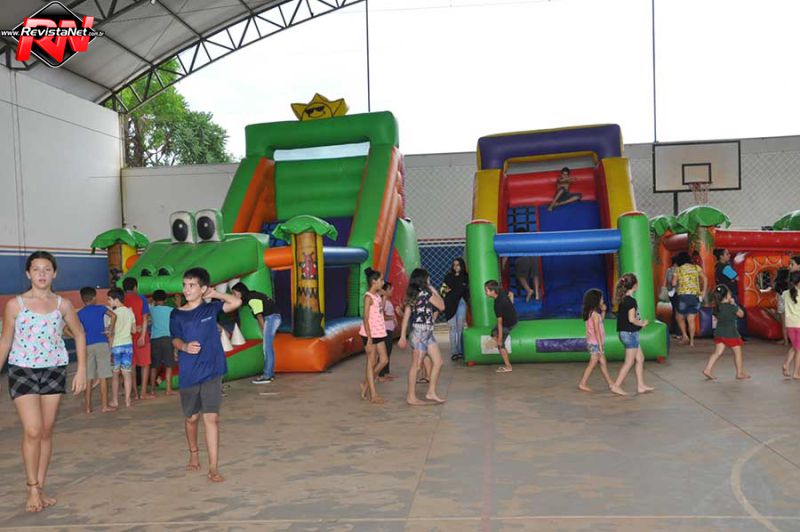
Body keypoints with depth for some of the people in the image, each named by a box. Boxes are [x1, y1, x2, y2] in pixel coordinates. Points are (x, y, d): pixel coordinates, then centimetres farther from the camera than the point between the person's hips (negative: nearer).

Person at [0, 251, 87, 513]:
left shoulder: (63, 304, 1)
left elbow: (79, 335, 11)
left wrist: (81, 370, 4)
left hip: (54, 370, 2)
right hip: (22, 371, -2)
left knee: (47, 432, 8)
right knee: (33, 431, -11)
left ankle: (40, 487, 19)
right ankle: (32, 489, 4)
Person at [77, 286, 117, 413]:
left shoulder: (80, 313, 8)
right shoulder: (100, 308, 4)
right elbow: (113, 315, -11)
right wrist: (110, 330, -1)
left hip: (87, 346, 2)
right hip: (101, 343, -2)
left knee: (88, 378, 7)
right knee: (103, 377, 0)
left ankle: (87, 406, 11)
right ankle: (104, 405, 1)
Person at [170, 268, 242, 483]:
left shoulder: (211, 308, 2)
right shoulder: (177, 315, 4)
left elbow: (236, 302, -8)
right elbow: (175, 339, -2)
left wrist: (215, 294, 0)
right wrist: (185, 346, -23)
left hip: (211, 371, -1)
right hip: (188, 374, 1)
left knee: (211, 418, -6)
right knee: (191, 418, 13)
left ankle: (213, 468, -3)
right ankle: (194, 453, 40)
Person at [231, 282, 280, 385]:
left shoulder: (252, 299, -13)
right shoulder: (252, 297, 14)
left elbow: (259, 316, -13)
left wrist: (264, 332, -6)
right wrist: (264, 333, 13)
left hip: (271, 318, -10)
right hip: (272, 318, 10)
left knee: (267, 348, -6)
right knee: (269, 347, 14)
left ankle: (267, 376, -4)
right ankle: (270, 373, 20)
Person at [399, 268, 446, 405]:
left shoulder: (412, 295, 11)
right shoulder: (426, 293, -13)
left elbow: (406, 315, 9)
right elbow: (441, 306, -3)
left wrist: (403, 336, 9)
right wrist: (434, 291, 8)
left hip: (427, 333, 9)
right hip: (421, 332, -9)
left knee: (438, 361, 11)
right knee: (416, 364, -2)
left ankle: (431, 393, 16)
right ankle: (411, 397, 5)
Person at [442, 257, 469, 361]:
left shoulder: (465, 277, 8)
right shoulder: (448, 277, 12)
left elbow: (468, 290, 8)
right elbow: (442, 289, 14)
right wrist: (445, 290, -6)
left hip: (461, 303, 0)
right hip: (450, 304, 1)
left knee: (460, 327, -1)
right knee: (453, 327, -3)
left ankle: (461, 351, 3)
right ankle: (454, 352, -3)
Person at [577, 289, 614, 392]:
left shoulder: (591, 313, 8)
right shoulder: (595, 314, -17)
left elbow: (600, 321, 23)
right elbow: (596, 331, -20)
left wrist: (603, 311, 11)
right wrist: (600, 345, -19)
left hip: (594, 343, 9)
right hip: (595, 343, -9)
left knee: (603, 363, 12)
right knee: (593, 363, -2)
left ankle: (610, 383, 19)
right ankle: (582, 384, 2)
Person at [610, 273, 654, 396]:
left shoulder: (622, 299, 8)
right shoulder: (631, 301, -19)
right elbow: (631, 319, -23)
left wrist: (640, 322, 10)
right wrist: (642, 323, -6)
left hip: (624, 332, 9)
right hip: (630, 333, -9)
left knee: (640, 358, 16)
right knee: (629, 362, 0)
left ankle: (641, 385, 21)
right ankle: (616, 386, 3)